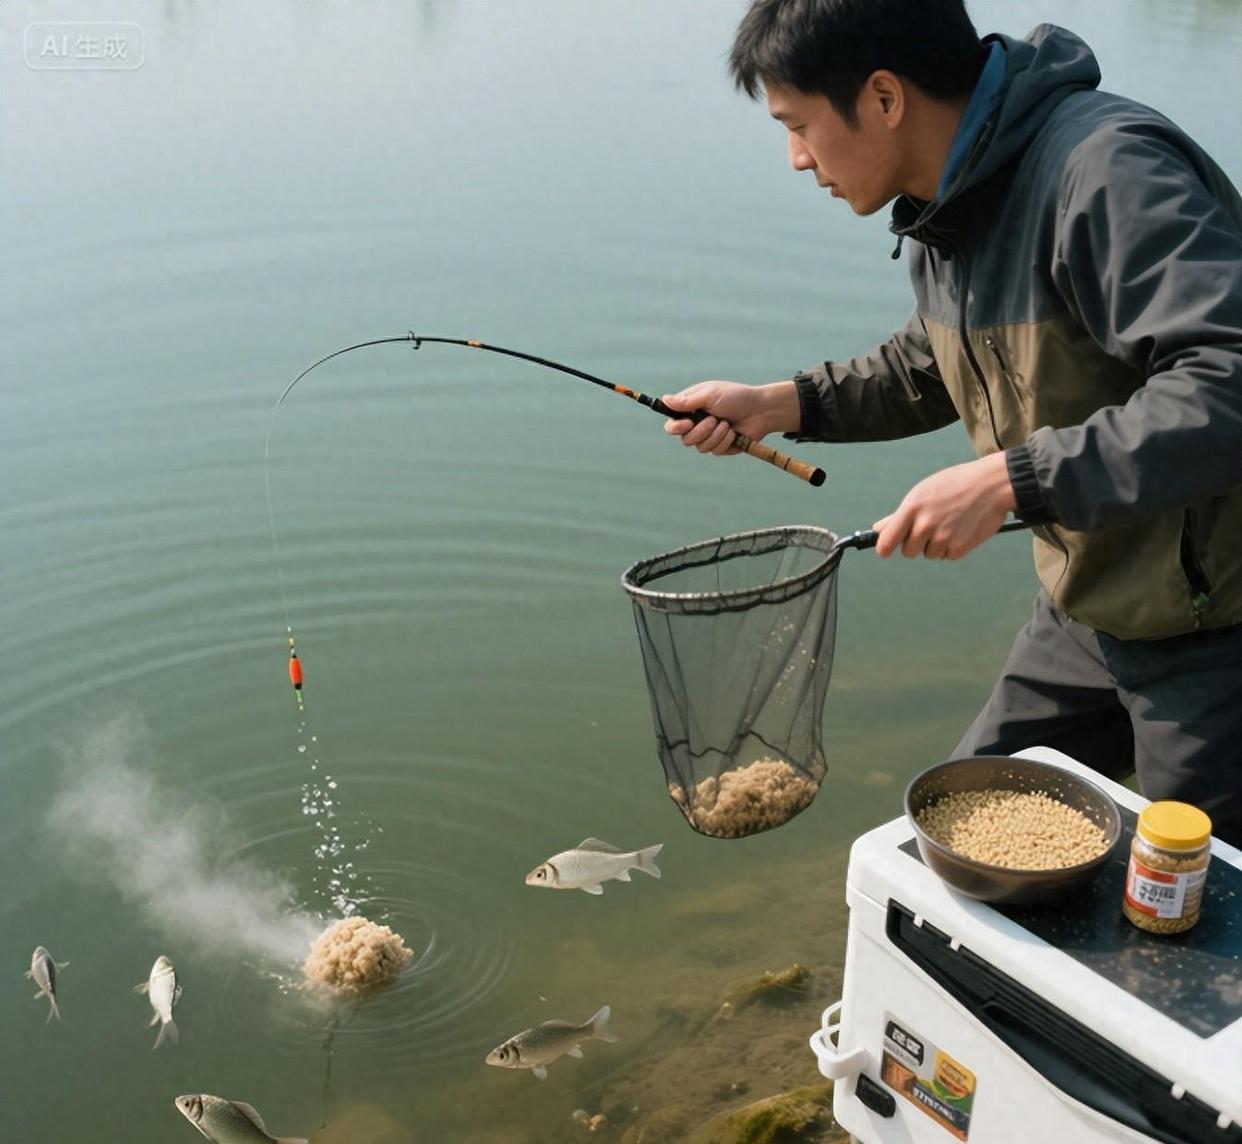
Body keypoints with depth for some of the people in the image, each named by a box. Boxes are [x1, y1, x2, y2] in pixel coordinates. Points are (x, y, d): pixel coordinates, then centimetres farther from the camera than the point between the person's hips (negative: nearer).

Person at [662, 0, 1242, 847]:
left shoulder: (1109, 175, -27)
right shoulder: (942, 211, 3)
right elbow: (936, 365, 20)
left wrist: (1006, 480, -34)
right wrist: (779, 405, 8)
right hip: (1088, 609, 9)